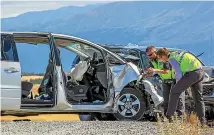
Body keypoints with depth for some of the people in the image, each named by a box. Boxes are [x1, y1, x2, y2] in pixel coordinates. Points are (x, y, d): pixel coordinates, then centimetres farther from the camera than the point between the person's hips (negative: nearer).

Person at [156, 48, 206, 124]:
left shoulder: (172, 59, -8)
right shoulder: (175, 54, 19)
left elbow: (179, 74, -12)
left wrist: (178, 83, 7)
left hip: (193, 73, -9)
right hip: (200, 71, 9)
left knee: (174, 92, 1)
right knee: (198, 98, 14)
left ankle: (168, 116, 3)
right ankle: (202, 120, 12)